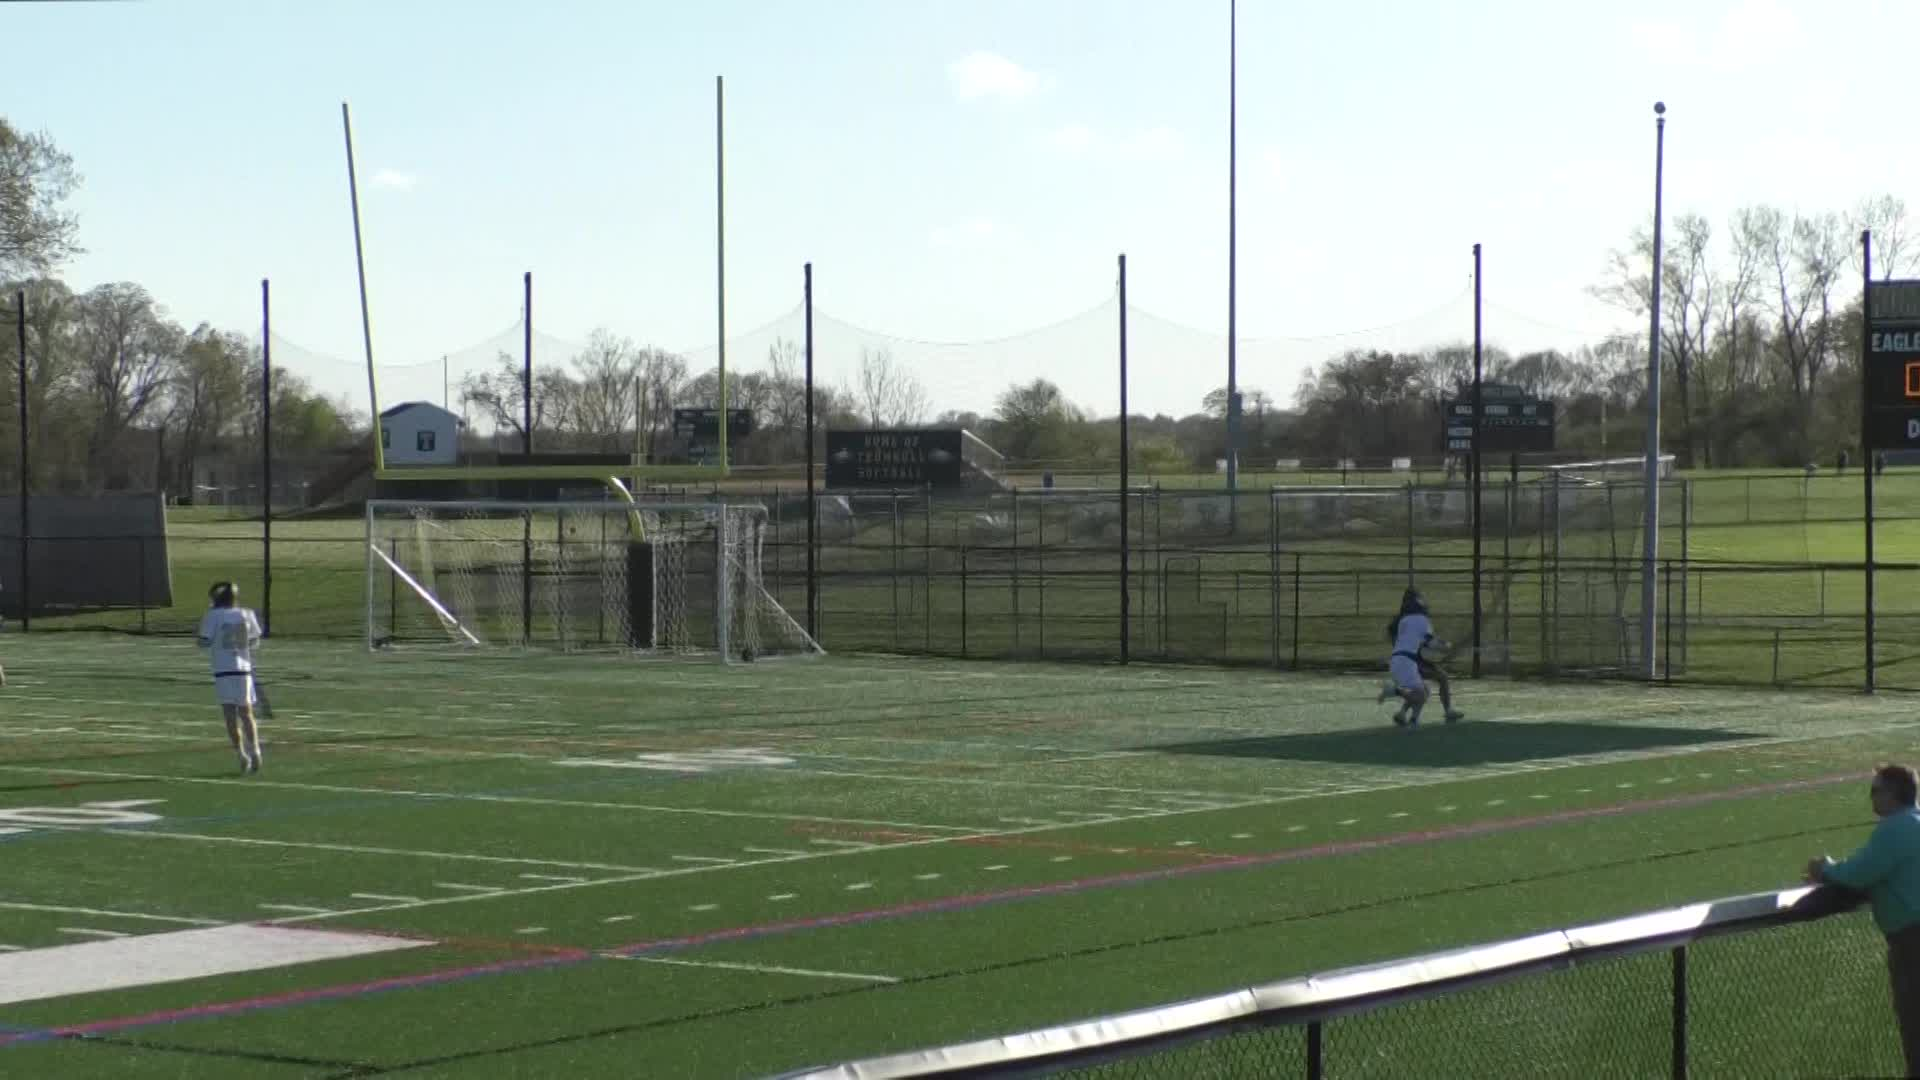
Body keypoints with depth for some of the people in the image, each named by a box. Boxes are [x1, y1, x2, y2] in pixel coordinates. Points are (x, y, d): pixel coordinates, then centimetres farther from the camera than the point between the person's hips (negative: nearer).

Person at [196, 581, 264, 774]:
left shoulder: (213, 615, -4)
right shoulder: (247, 615, 6)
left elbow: (204, 642, -4)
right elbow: (254, 641, 13)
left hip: (223, 670, -3)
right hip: (244, 668, 3)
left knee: (230, 716, -2)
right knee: (246, 714, 13)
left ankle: (242, 755, -11)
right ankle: (254, 751, 0)